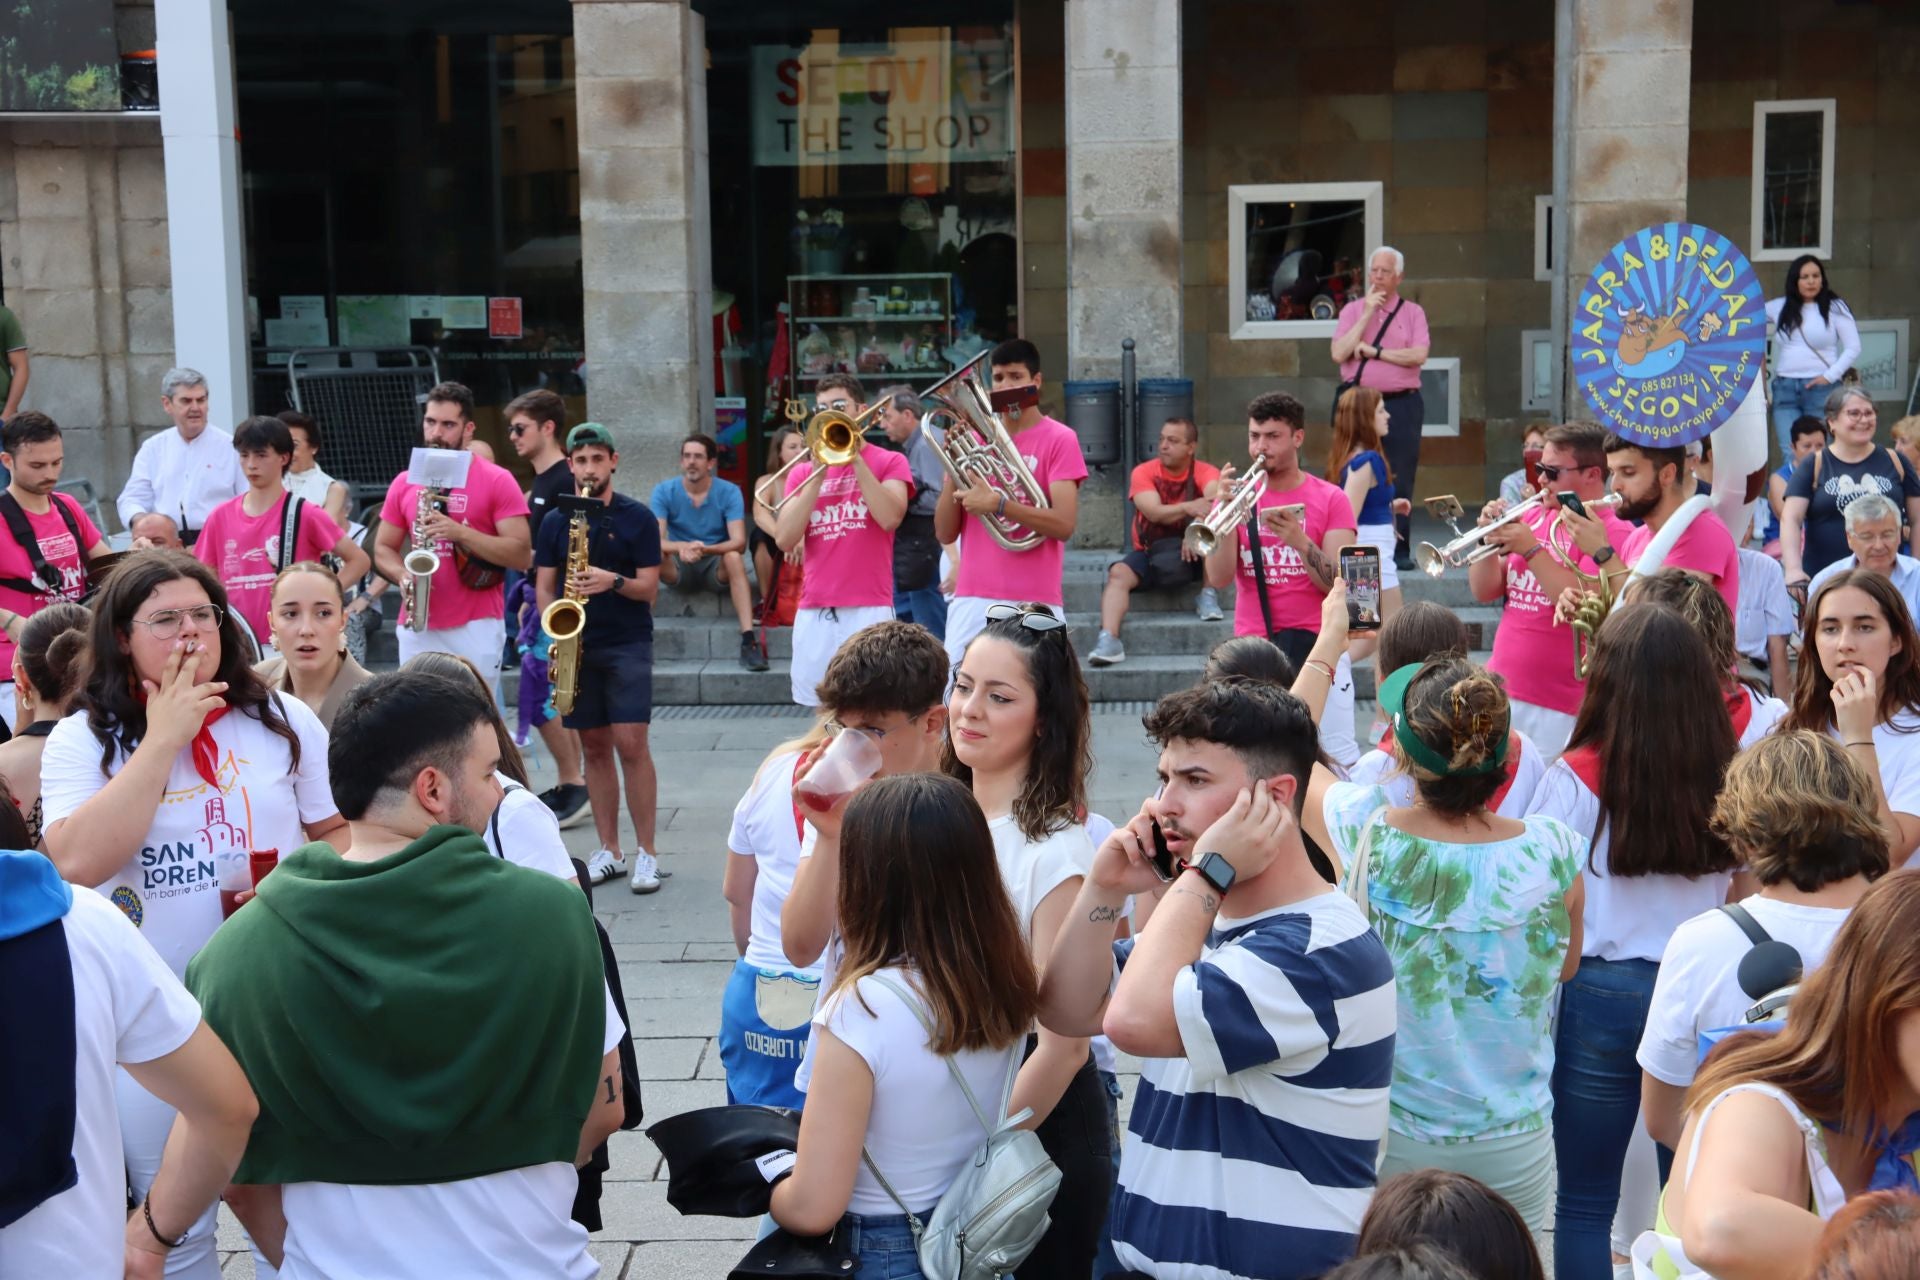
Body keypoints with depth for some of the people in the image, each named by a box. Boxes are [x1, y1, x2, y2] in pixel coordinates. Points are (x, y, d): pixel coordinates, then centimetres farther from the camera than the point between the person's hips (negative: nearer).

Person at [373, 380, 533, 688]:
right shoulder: (404, 483, 11)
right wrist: (404, 575, -7)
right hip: (417, 627, 4)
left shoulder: (497, 481, -2)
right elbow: (382, 549, 16)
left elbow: (522, 556, -8)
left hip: (476, 627, -4)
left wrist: (459, 532, -19)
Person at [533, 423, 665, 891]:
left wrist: (613, 581, -23)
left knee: (631, 744, -10)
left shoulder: (637, 517, 0)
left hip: (627, 644, -3)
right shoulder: (556, 522, 9)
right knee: (595, 746, 6)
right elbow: (544, 586, 9)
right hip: (576, 645, 3)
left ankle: (645, 853, -3)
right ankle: (609, 850, 13)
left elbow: (649, 587, -4)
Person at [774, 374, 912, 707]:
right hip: (814, 612, 4)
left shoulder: (888, 462, 5)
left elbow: (890, 518, -13)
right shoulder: (802, 472, 14)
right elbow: (785, 541, 1)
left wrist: (854, 457, -9)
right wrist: (819, 474, -4)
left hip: (868, 609, -4)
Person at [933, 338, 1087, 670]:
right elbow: (945, 533, 9)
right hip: (971, 600, 4)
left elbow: (1064, 524, -10)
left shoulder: (1059, 439, 1)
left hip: (1034, 604, -3)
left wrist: (998, 503, -19)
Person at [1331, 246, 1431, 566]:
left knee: (1400, 480, -1)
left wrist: (1372, 350, -8)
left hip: (1401, 404, -1)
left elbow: (1418, 355, -8)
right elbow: (1339, 354, -5)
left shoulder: (1412, 312, 7)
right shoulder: (1352, 309, 10)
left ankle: (1399, 549, 4)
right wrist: (1368, 313, -6)